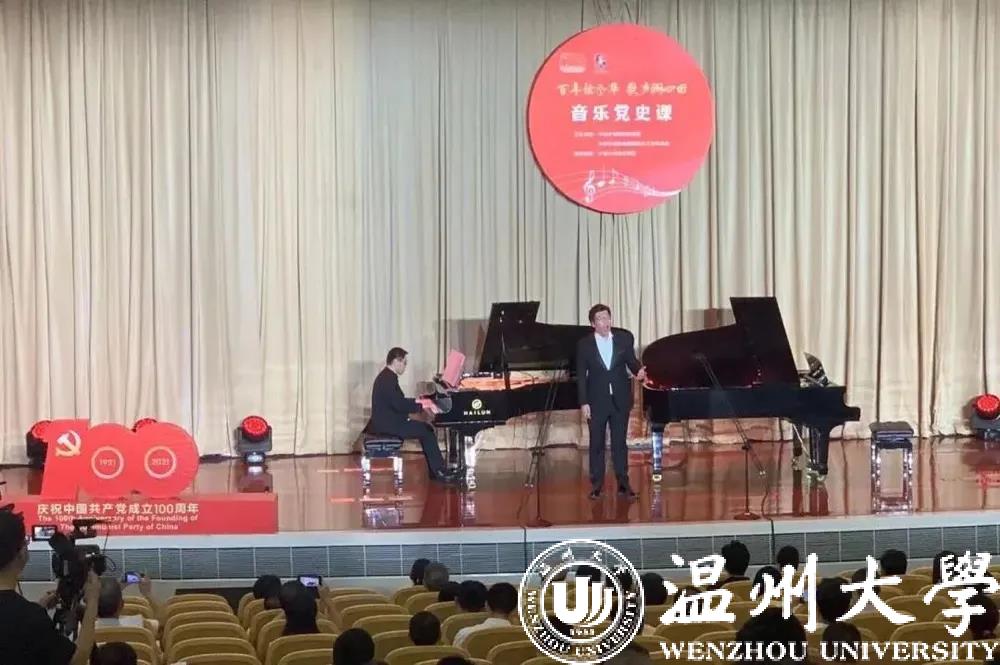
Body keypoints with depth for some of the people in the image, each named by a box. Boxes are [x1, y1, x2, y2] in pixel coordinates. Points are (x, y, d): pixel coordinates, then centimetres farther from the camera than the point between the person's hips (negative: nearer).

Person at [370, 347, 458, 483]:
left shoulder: (387, 376, 13)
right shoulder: (388, 379, -20)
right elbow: (399, 405, -25)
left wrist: (417, 401, 17)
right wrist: (421, 406, -16)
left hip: (389, 421, 11)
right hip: (388, 425, -11)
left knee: (426, 429, 10)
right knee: (426, 431, -10)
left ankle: (435, 470, 9)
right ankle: (439, 472, -5)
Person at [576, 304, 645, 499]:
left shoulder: (625, 338, -2)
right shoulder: (584, 344, -6)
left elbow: (631, 361, 7)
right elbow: (581, 376, -4)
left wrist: (639, 371, -16)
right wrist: (583, 403, -8)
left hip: (620, 399, 1)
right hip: (597, 401, -1)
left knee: (620, 442, 7)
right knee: (596, 444, 6)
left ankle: (623, 483, 12)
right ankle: (596, 484, 13)